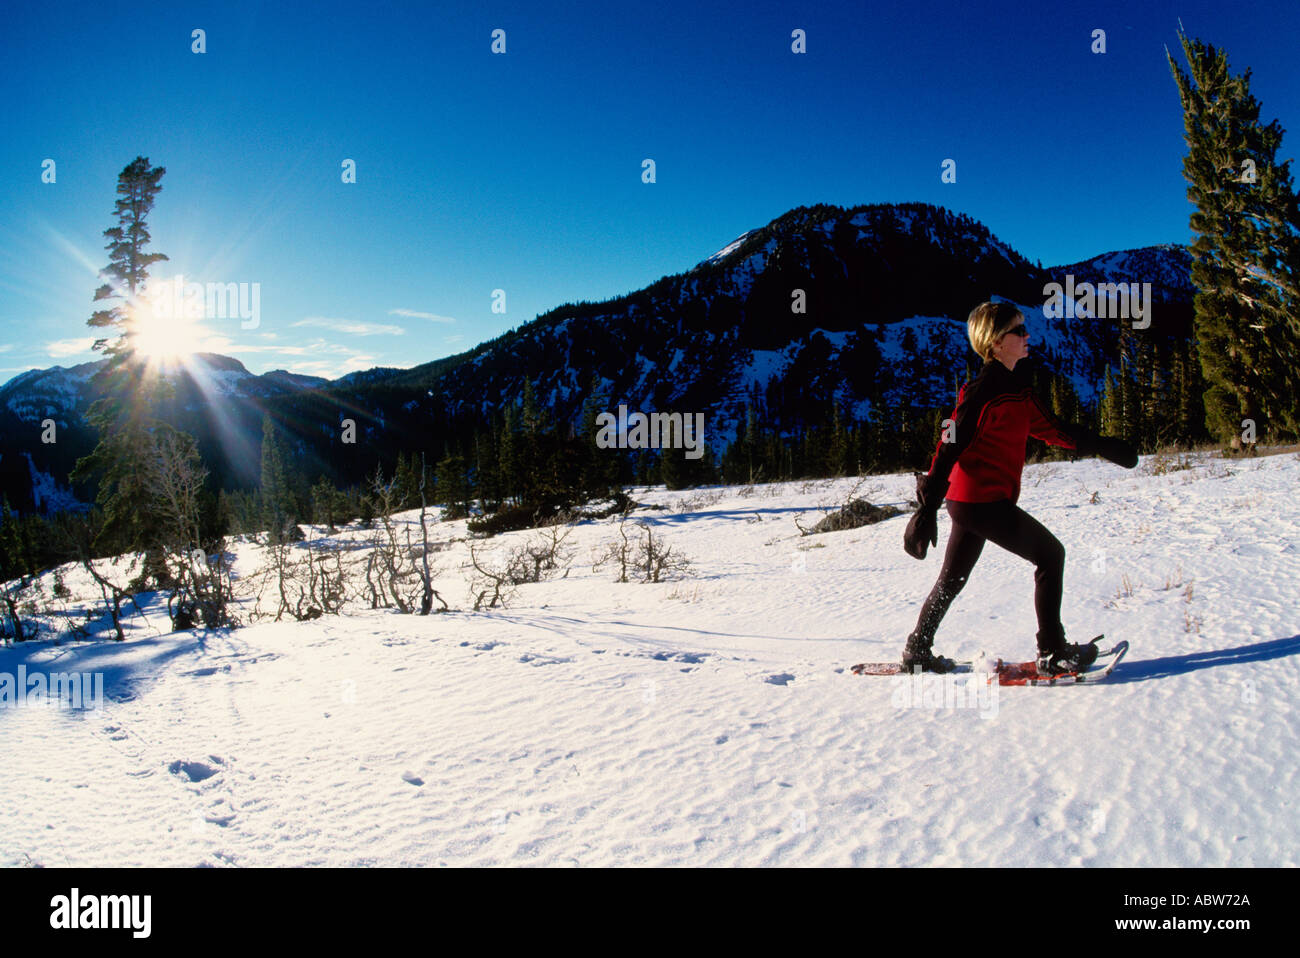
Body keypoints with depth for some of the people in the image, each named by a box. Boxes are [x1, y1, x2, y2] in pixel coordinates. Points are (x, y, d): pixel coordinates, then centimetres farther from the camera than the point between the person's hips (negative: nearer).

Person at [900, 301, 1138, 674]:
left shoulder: (1017, 386, 11)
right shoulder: (982, 390, -17)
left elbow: (1050, 427, 24)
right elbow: (950, 448, -21)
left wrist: (1102, 446, 23)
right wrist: (928, 507, -25)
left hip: (970, 501, 10)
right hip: (982, 500, -10)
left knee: (953, 578, 17)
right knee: (1050, 554, -2)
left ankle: (917, 650, 28)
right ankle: (1053, 652, 6)